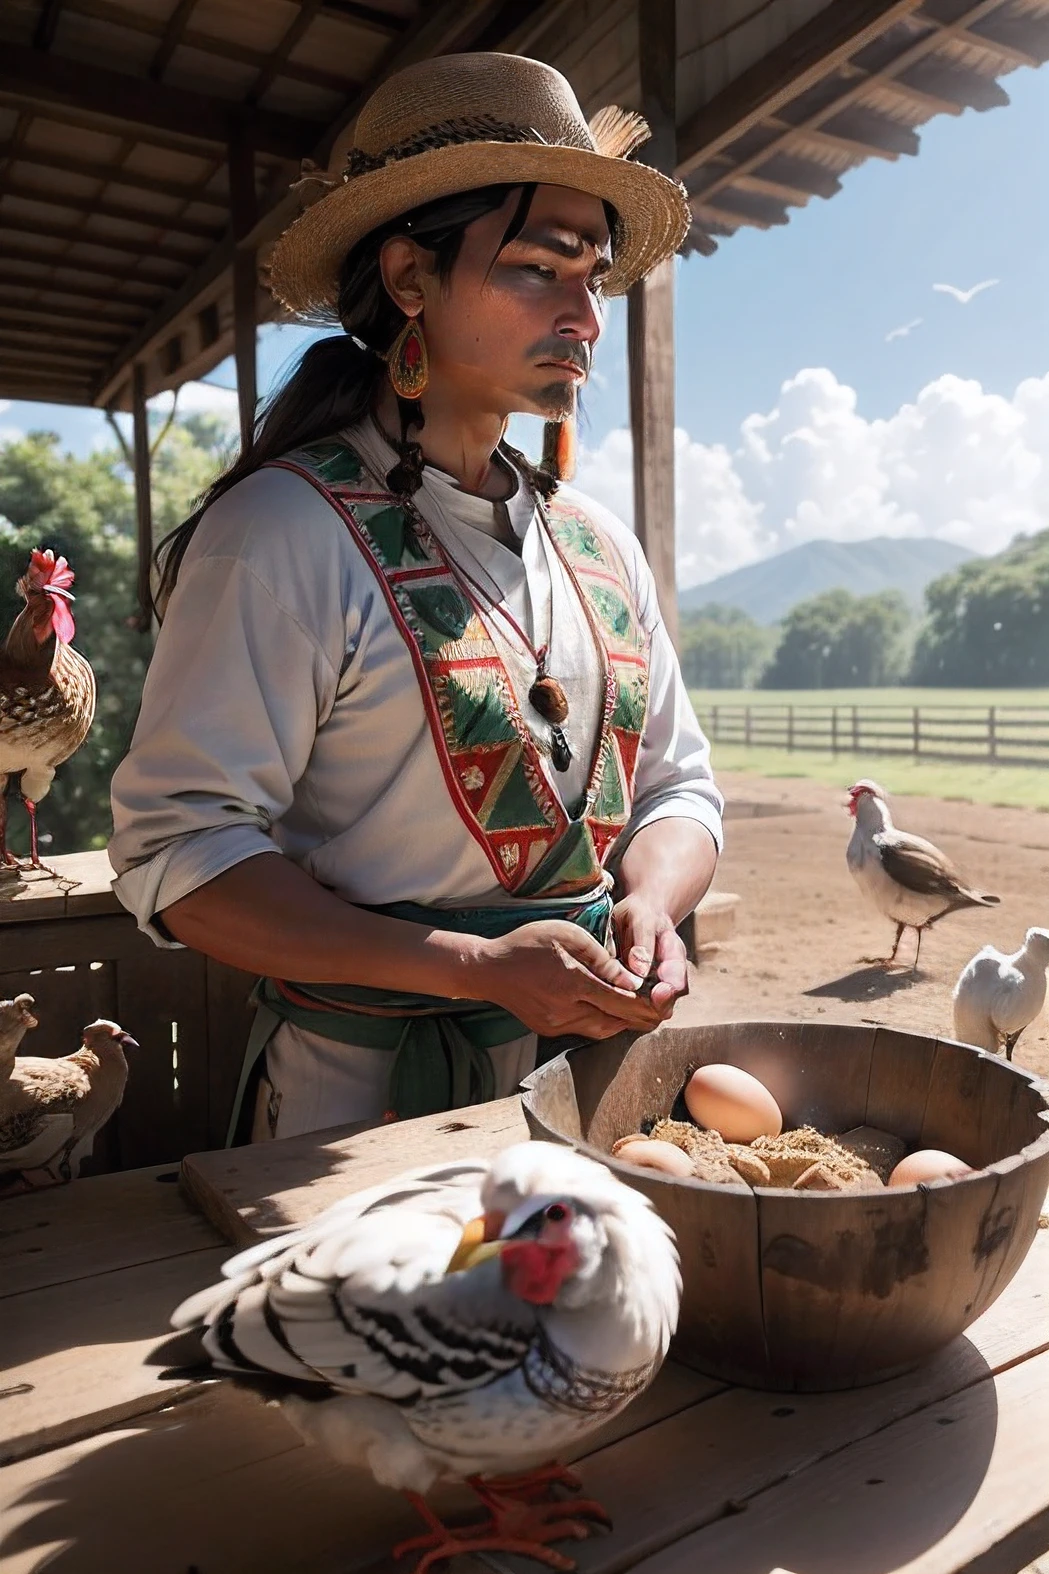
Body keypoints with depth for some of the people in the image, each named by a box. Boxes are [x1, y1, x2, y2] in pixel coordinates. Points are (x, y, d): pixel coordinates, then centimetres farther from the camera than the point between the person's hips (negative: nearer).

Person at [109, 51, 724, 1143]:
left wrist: (649, 906, -11)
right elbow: (179, 852, -17)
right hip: (366, 1096, -5)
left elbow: (677, 787, 11)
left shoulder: (600, 545, 6)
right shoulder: (289, 529, -13)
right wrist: (477, 966, -24)